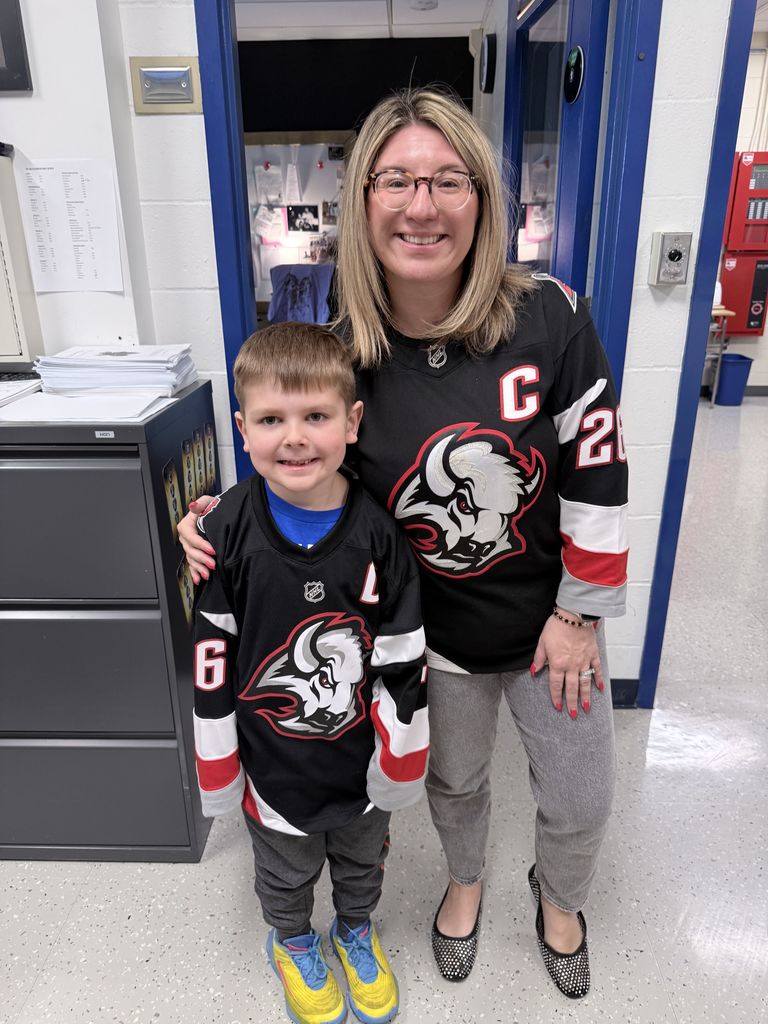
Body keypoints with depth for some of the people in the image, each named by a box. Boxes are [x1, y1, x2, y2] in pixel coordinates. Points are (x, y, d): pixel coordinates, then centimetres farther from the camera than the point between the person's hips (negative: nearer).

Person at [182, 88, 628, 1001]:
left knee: (580, 801, 19)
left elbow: (598, 472, -12)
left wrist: (581, 612, -9)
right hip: (437, 629, 1)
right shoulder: (341, 349, -14)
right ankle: (465, 882, 62)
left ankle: (558, 895, 57)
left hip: (550, 619, 0)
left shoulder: (547, 317, -19)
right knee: (453, 781, 25)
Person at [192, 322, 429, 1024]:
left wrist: (400, 764, -5)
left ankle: (357, 931, 60)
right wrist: (218, 771, -4)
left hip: (364, 758, 1)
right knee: (287, 872, 28)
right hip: (274, 764, 0)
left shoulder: (379, 531, -20)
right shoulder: (227, 531, -20)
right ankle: (292, 942, 60)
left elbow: (403, 663, -11)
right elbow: (211, 663, -11)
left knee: (363, 859, 29)